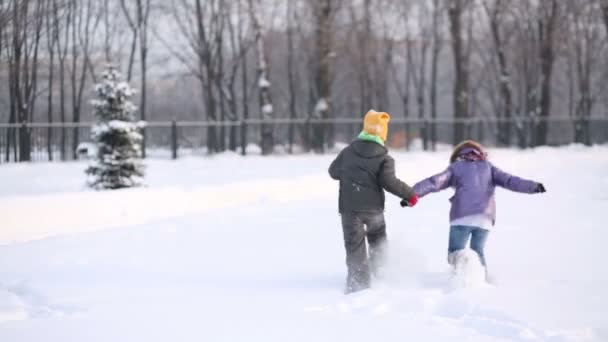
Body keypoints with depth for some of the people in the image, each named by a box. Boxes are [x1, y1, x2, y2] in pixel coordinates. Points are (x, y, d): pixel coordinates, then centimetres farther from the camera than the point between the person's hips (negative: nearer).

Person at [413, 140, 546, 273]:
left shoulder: (456, 167, 16)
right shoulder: (488, 167, 21)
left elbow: (434, 182, 6)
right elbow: (509, 180, 10)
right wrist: (533, 187, 6)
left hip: (463, 218, -3)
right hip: (485, 219, 3)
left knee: (455, 253, 3)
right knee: (477, 251, 18)